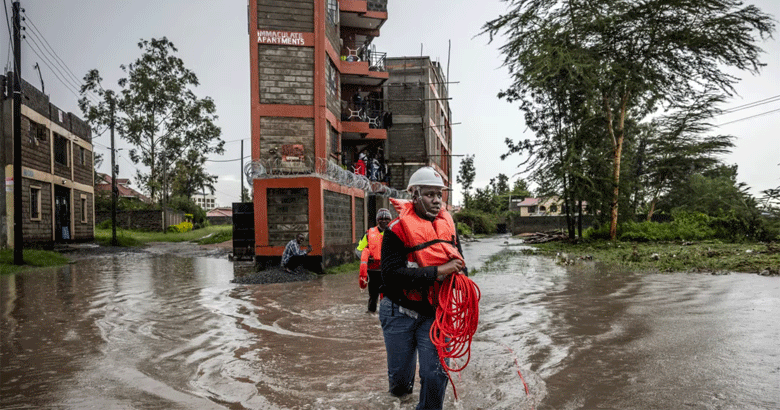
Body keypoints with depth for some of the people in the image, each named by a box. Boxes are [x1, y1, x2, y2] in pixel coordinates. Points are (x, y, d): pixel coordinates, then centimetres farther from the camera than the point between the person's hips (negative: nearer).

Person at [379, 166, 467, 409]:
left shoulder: (448, 226, 4)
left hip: (433, 313, 3)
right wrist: (437, 271, -27)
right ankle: (401, 385, 47)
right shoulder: (397, 230, -13)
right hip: (399, 312, -3)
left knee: (435, 375, -2)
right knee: (400, 374, 11)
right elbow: (392, 273, -24)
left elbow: (459, 263, 19)